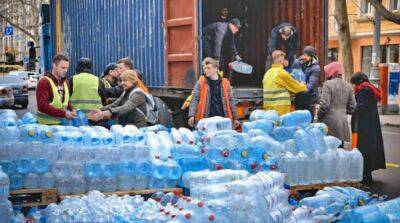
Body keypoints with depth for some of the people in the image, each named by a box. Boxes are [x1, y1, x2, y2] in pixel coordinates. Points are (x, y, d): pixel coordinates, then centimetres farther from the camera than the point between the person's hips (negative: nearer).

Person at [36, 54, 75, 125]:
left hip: (62, 124, 6)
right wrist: (64, 113, -23)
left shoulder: (65, 82, 15)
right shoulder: (44, 82, -9)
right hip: (47, 124, -6)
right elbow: (42, 106, -19)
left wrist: (72, 112, 2)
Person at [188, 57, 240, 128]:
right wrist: (192, 115, -14)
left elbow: (230, 101, 13)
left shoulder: (225, 82, 8)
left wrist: (235, 118, 11)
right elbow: (194, 99, -1)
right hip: (206, 120, -2)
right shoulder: (201, 82, 3)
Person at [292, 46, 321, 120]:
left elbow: (311, 83, -23)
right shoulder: (297, 62, 2)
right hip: (298, 96, 5)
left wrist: (305, 90, -40)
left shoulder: (315, 68, -13)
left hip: (309, 96, -5)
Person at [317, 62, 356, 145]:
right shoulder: (348, 86, 9)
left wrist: (319, 117, 0)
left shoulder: (328, 84, -10)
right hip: (343, 122, 6)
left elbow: (324, 105, -15)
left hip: (330, 122, -6)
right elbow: (352, 107, 11)